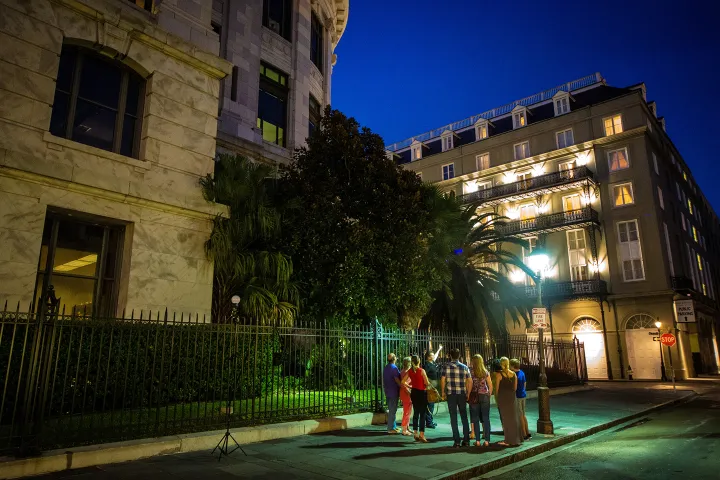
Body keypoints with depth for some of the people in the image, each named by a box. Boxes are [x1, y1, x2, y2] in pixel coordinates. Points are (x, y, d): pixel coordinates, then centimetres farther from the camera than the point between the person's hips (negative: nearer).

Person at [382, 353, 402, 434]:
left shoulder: (385, 368, 12)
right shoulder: (394, 368, -16)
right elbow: (397, 380, -21)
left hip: (388, 392, 9)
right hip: (394, 392, -9)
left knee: (391, 410, 17)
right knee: (393, 411, -4)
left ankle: (393, 426, 26)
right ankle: (391, 428, -1)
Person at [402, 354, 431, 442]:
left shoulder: (409, 371, 1)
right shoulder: (421, 371, -14)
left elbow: (402, 381, 1)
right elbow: (427, 383, -14)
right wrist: (428, 384, 8)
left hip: (414, 393, 5)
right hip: (422, 393, -5)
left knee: (415, 413, 14)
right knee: (422, 414, 0)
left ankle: (416, 433, 19)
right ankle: (421, 434, -2)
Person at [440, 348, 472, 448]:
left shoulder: (446, 366, -2)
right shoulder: (464, 367, 5)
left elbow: (443, 380, -5)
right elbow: (470, 381, 4)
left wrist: (443, 392, 6)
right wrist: (468, 394, 11)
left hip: (451, 394, -2)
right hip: (462, 394, 2)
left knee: (453, 417, 4)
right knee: (464, 417, 13)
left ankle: (457, 441, 4)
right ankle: (466, 440, 15)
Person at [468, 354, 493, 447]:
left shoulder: (471, 371, -7)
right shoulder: (486, 372, 2)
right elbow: (490, 386, 4)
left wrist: (468, 395, -2)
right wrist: (489, 395, 14)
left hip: (474, 397, -2)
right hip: (484, 396, 2)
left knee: (475, 419, 5)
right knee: (486, 418, 8)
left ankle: (478, 441, 6)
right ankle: (486, 440, 8)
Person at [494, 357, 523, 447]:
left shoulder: (499, 374, -12)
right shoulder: (514, 374, 1)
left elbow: (497, 388, -8)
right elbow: (515, 388, 6)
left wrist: (496, 399, 5)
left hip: (502, 398, -4)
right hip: (511, 398, 4)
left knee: (505, 419, 3)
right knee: (513, 417, 14)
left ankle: (509, 440, 7)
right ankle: (516, 439, 22)